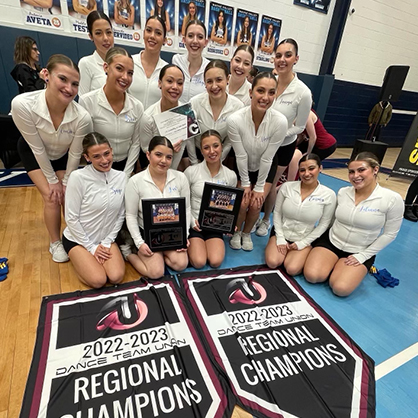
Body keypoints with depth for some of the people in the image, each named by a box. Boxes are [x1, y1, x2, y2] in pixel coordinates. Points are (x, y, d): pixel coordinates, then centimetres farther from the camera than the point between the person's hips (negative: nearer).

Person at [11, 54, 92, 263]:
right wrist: (52, 181, -15)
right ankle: (55, 243, 16)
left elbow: (75, 154, -20)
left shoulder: (82, 117, -36)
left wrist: (65, 182, -9)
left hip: (62, 155, 1)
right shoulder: (22, 105, -38)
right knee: (51, 197, -9)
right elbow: (37, 148, -25)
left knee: (66, 196, -2)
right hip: (33, 152, -1)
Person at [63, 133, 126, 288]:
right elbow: (71, 218, -14)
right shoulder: (78, 177, -20)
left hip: (106, 238, 3)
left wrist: (107, 242, -5)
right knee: (98, 281, -15)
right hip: (78, 238, -3)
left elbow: (121, 215, -1)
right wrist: (91, 247, -11)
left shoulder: (121, 177, -8)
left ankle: (97, 256, 16)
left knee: (116, 277, -14)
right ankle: (78, 258, 15)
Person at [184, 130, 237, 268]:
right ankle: (189, 246, 15)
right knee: (199, 262, -16)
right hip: (194, 224, -2)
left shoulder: (231, 176, -1)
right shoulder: (191, 171, -10)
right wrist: (191, 221, -13)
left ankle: (211, 243, 15)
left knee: (215, 262, -15)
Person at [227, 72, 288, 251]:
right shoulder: (235, 119, -31)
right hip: (242, 167, 0)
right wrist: (245, 184, -10)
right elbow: (241, 156, -20)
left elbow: (267, 158, -20)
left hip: (265, 167, 1)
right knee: (243, 203, -9)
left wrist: (259, 187, -11)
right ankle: (237, 232, 24)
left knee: (256, 204, -5)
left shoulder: (280, 122, -29)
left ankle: (246, 233, 27)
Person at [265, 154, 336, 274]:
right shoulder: (287, 187, -10)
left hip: (305, 239, 0)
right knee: (272, 263, -20)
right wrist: (280, 238, -7)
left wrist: (302, 243, -7)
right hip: (282, 233, 1)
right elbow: (277, 213, -2)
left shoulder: (329, 195, -13)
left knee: (292, 269, -20)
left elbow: (323, 224, -5)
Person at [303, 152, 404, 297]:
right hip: (330, 241, 2)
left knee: (341, 288, -22)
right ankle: (334, 265, 13)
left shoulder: (392, 199, -14)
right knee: (311, 276, -19)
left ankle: (362, 268, 10)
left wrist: (362, 256, -8)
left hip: (360, 252, -2)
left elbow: (389, 234, -6)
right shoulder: (342, 192, -3)